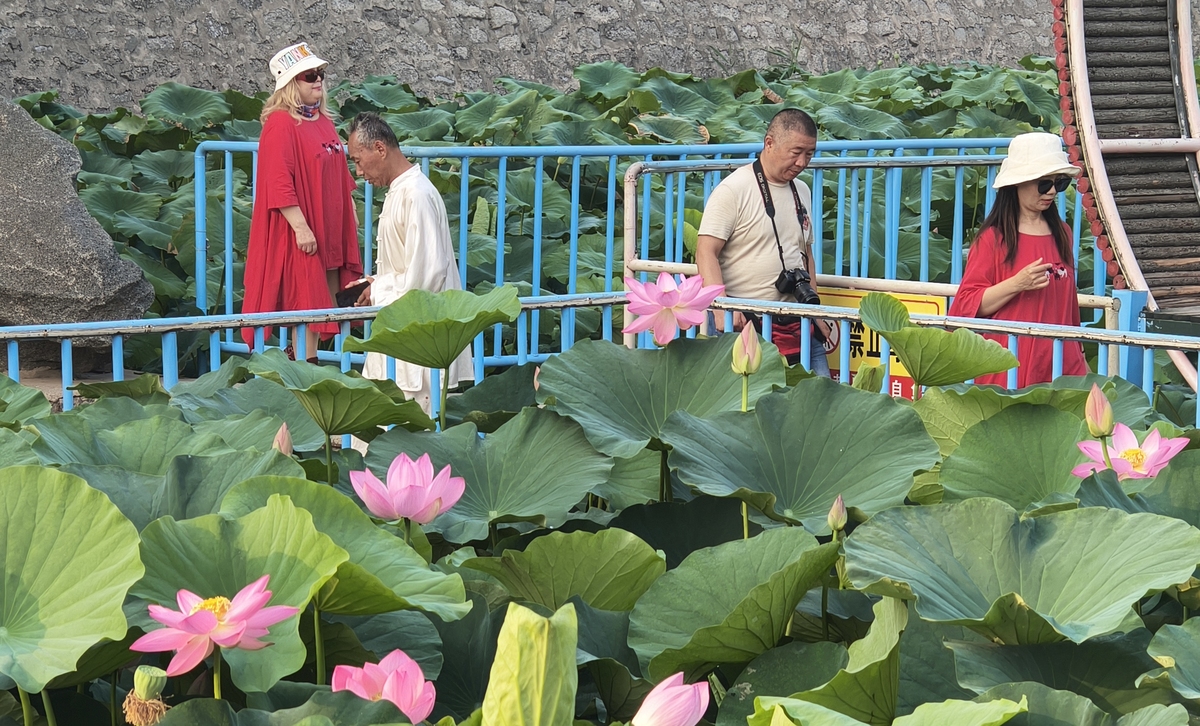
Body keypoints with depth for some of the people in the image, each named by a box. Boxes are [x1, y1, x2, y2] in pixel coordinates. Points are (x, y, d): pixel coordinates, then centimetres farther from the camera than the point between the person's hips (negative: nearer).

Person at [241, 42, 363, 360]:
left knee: (326, 297, 12)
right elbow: (279, 184, -21)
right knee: (307, 300, -6)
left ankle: (302, 357, 21)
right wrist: (300, 227, -24)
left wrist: (350, 212, 20)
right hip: (301, 233, -9)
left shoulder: (323, 120, 11)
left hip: (330, 226, 9)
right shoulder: (280, 125, -15)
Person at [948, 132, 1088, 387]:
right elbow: (967, 306, -5)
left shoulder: (1062, 234, 14)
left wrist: (1080, 358, 23)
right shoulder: (993, 238, -2)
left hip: (1061, 366, 4)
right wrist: (1016, 284, -17)